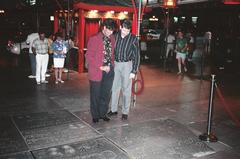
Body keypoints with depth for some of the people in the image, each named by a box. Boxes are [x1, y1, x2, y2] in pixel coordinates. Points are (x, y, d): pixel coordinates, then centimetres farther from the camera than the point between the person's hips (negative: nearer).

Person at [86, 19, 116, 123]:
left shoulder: (112, 39, 9)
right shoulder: (94, 39, -8)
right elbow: (89, 57, -11)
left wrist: (110, 65, 5)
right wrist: (101, 67, -15)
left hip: (109, 71, 5)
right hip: (96, 71, -5)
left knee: (106, 94, 12)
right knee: (95, 95, 7)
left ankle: (103, 113, 28)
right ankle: (95, 115, 23)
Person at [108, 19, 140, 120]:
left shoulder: (133, 39, -9)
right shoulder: (115, 36, 0)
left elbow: (136, 56, -6)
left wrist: (134, 71, -10)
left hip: (127, 65, -3)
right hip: (116, 64, 4)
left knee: (126, 89, 3)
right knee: (114, 88, 9)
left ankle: (125, 112, 14)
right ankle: (113, 109, 22)